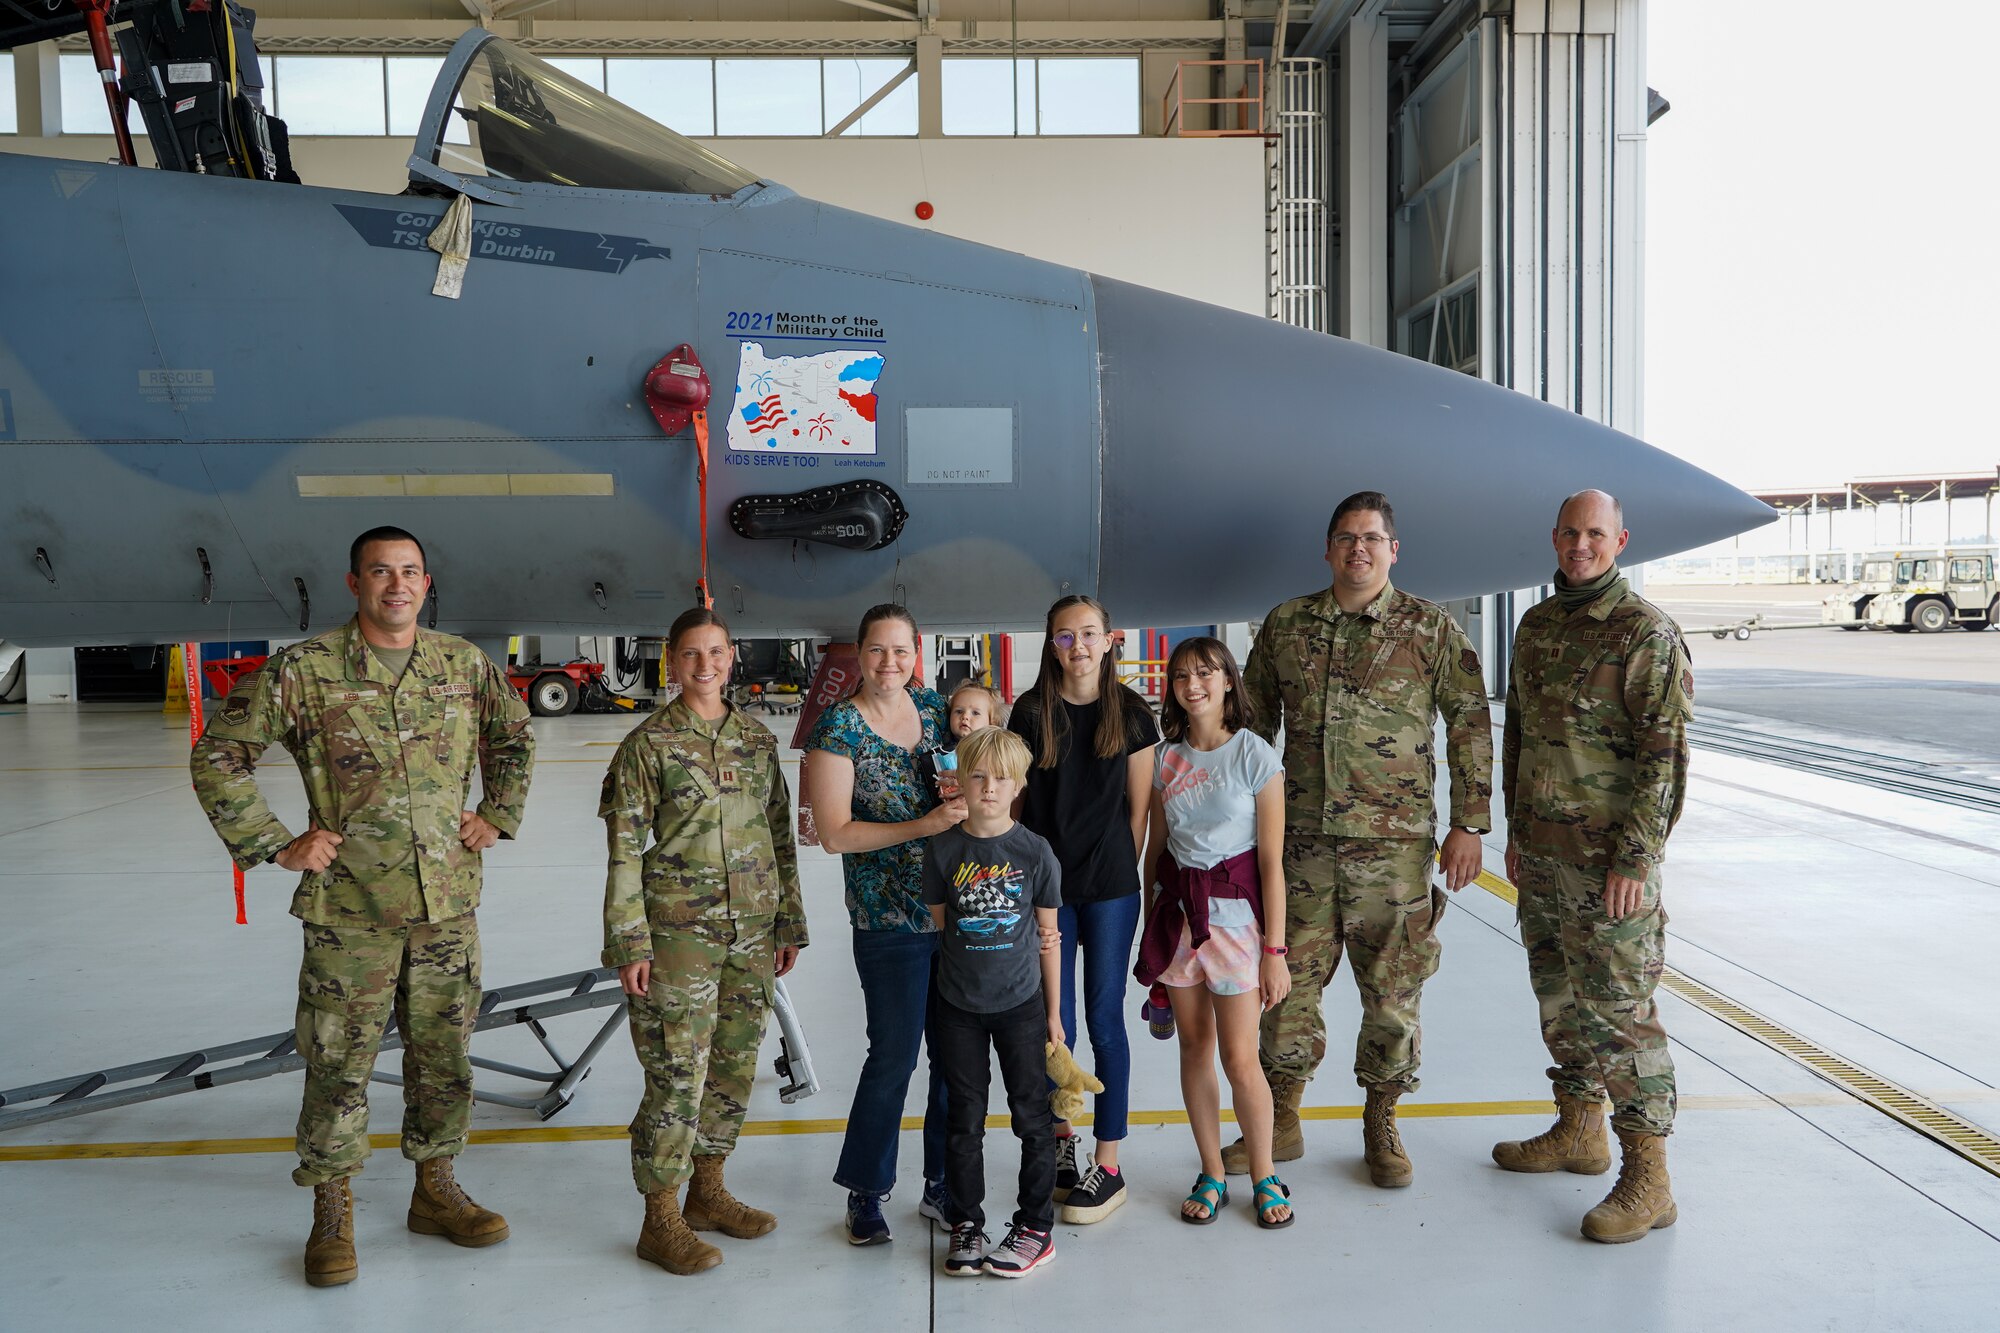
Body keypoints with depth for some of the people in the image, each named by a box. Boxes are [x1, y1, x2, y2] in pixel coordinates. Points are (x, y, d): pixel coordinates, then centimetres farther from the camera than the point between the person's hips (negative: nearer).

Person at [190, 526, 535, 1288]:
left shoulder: (464, 665, 3)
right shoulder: (302, 671, -7)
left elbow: (514, 736, 20)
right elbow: (217, 757, -2)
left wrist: (497, 817, 10)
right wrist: (274, 846, -5)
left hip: (448, 905, 3)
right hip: (349, 910, -3)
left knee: (444, 1056, 13)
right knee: (338, 1065, 6)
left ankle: (436, 1191, 31)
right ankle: (332, 1217, 24)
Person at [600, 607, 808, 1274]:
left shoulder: (759, 739, 8)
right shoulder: (649, 743, -6)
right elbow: (624, 849, -7)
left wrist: (789, 921, 12)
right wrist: (629, 943, -11)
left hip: (751, 931, 5)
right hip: (678, 930, -5)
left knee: (736, 1063, 13)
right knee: (678, 1072, -2)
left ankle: (707, 1190, 31)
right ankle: (662, 1220, 14)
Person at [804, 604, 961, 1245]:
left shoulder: (933, 706, 7)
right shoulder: (837, 728, -9)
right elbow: (835, 834, -13)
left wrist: (967, 799, -5)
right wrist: (922, 825, -21)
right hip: (890, 921, -5)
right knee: (894, 1055, 2)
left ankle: (942, 1185, 29)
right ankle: (865, 1192, 24)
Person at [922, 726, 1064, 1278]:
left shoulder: (1035, 851, -6)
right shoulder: (943, 849, -4)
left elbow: (1047, 936, 1)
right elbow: (937, 926, 5)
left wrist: (1053, 1011, 4)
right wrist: (935, 996, 4)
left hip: (1021, 1004, -1)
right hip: (959, 1007, 1)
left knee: (1032, 1115, 7)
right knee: (964, 1119, 11)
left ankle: (1035, 1227, 22)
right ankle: (965, 1224, 26)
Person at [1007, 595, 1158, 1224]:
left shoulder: (1131, 713, -2)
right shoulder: (1031, 711, -1)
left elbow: (1138, 807, 3)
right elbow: (1014, 798, 3)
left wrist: (1123, 870, 2)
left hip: (1110, 887, -1)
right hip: (1045, 885, 1)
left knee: (1104, 1021, 5)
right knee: (1054, 1024, 8)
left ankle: (1108, 1166, 17)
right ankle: (1060, 1137, 31)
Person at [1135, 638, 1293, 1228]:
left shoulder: (1254, 754, -9)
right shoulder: (1166, 756, 4)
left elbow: (1271, 860, -9)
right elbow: (1155, 845, 11)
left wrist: (1274, 949, -10)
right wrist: (1149, 925, 12)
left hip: (1234, 912, -4)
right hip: (1177, 910, 4)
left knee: (1240, 1060, -2)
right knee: (1194, 1048, 10)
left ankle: (1265, 1177, 21)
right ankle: (1212, 1176, 25)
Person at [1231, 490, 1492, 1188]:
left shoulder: (1430, 627, 2)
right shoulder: (1285, 624, 8)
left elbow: (1470, 725, 2)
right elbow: (1252, 723, 15)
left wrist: (1468, 824, -3)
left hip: (1397, 842, -2)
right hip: (1302, 838, 2)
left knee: (1393, 991, 6)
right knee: (1289, 981, 7)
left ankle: (1381, 1127, 24)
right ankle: (1281, 1123, 23)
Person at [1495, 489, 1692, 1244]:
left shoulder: (1646, 633, -12)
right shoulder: (1536, 625, 11)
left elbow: (1664, 756, -16)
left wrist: (1634, 860, -19)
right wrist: (1514, 832, 16)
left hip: (1608, 857, -7)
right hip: (1542, 851, 8)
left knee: (1617, 1010, -4)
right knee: (1558, 996, 17)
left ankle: (1647, 1180, 5)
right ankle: (1578, 1132, 32)